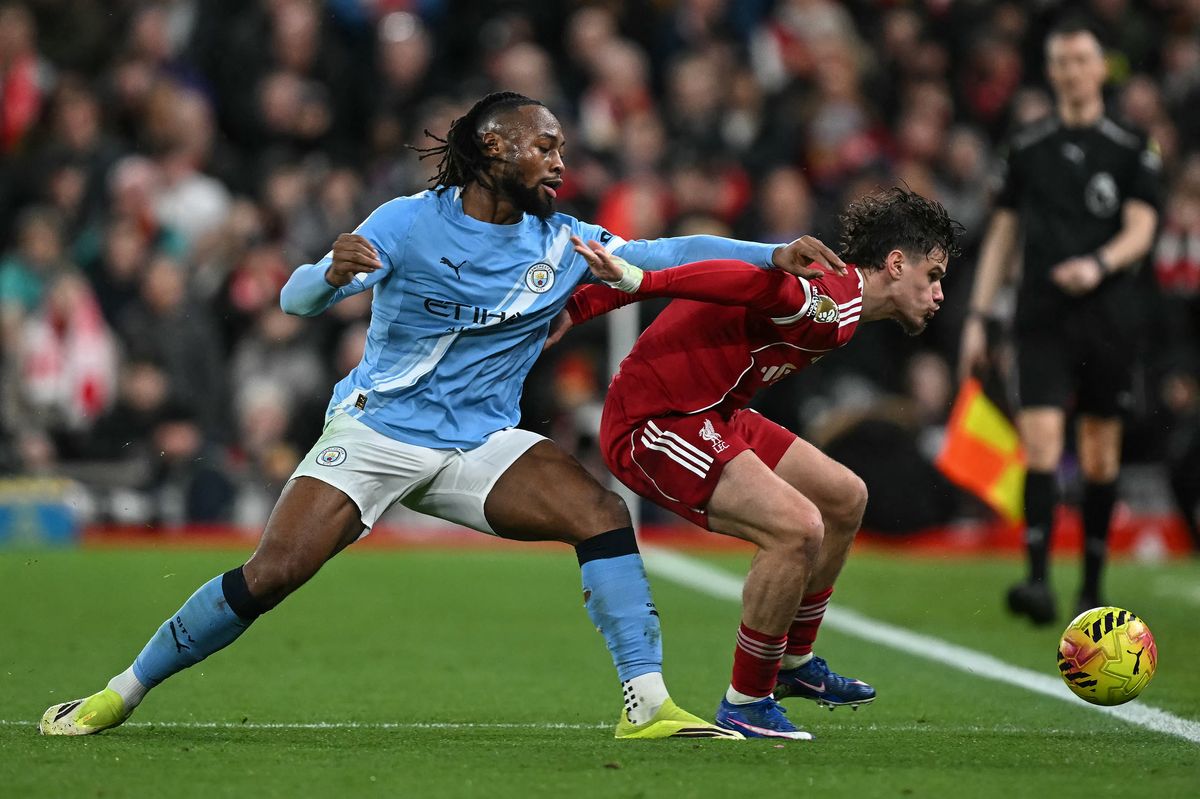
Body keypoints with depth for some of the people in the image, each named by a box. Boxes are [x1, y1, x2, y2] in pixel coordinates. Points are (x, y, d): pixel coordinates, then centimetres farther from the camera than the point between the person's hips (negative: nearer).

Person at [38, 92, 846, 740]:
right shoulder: (409, 223, -10)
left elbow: (671, 253, 2)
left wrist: (774, 254, -9)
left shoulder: (561, 243, 2)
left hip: (479, 447, 3)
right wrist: (333, 274, -39)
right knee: (270, 575, -15)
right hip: (375, 428, -3)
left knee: (600, 510, -21)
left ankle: (648, 705, -21)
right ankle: (122, 691, 3)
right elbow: (296, 299, -15)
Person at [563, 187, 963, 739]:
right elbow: (742, 280, -34)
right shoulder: (834, 305, -19)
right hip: (654, 423, -11)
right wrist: (636, 281, -43)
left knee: (845, 499, 17)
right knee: (798, 526, -24)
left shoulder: (826, 290, 13)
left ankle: (796, 663, 35)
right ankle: (746, 704, -8)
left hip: (708, 414, 11)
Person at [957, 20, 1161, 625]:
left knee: (1100, 452, 6)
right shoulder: (1027, 148, 10)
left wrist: (1099, 264, -26)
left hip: (1108, 318, 0)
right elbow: (1002, 234, 14)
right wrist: (977, 316, 9)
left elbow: (1140, 231, -5)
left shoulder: (1131, 149, 3)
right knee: (1040, 438, -14)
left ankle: (1092, 585, 18)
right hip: (1041, 318, 1)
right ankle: (1039, 582, -22)